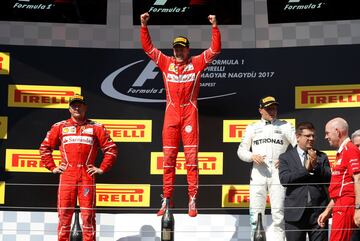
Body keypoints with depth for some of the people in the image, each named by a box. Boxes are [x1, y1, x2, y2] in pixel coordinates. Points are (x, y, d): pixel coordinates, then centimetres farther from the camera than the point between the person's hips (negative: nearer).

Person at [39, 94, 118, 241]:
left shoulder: (96, 127, 9)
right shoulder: (60, 127, 12)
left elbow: (111, 149, 10)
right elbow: (45, 147, 17)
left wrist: (102, 169, 3)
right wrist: (52, 167, 9)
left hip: (87, 176, -1)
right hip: (66, 176, 1)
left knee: (88, 215, -3)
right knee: (64, 214, 0)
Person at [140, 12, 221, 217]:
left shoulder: (197, 63, 4)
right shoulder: (166, 63, 9)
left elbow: (215, 50, -1)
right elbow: (148, 47, 9)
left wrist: (215, 27, -11)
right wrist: (144, 26, -1)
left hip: (190, 113, -2)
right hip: (171, 113, 2)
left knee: (191, 155, -4)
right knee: (168, 156, 2)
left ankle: (193, 199, -3)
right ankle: (167, 198, 7)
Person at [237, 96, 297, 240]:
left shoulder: (285, 126, 11)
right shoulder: (253, 128, 15)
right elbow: (241, 150, 16)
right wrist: (252, 156, -4)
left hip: (278, 173, -1)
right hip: (258, 174, 1)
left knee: (279, 214, -6)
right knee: (255, 214, -1)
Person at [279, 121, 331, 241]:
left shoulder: (322, 157, 11)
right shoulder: (285, 157, 6)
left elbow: (329, 180, 2)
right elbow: (284, 179, -9)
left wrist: (316, 165, -10)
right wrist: (306, 169, -10)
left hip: (318, 212, 1)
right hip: (295, 212, -1)